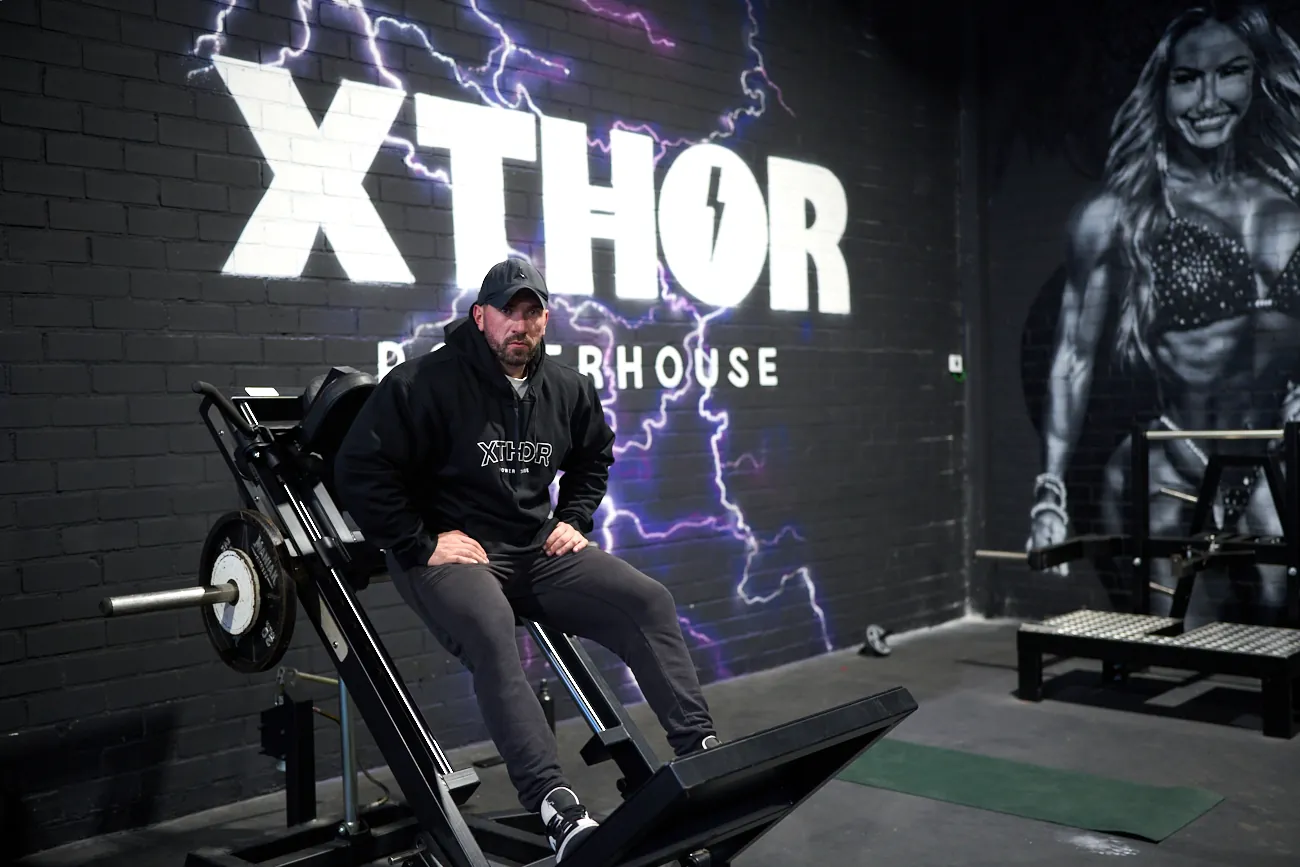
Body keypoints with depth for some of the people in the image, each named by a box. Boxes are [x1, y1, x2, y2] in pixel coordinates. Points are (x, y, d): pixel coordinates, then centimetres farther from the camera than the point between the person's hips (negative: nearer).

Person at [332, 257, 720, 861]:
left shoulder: (568, 390, 7)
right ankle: (554, 804, -39)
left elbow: (595, 459, 26)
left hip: (538, 549, 6)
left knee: (649, 602, -11)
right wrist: (419, 544, -15)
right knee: (491, 631, -37)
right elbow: (360, 469, -13)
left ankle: (699, 748, -9)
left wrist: (574, 520, 10)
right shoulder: (426, 382, -12)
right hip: (452, 551, -6)